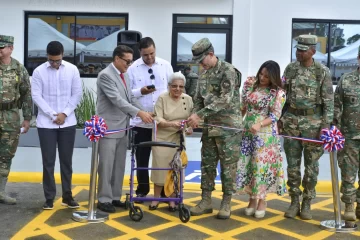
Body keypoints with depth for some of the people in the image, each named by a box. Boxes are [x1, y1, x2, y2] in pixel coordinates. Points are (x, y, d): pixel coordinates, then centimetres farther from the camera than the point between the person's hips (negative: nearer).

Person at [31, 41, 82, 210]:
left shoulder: (72, 69, 0)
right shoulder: (38, 71, -4)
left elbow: (77, 94, 1)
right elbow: (36, 96, -6)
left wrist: (65, 113, -8)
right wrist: (53, 115, -13)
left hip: (68, 122, 2)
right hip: (46, 123, -1)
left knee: (66, 161, 8)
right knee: (48, 161, 1)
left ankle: (67, 196, 17)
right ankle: (49, 198, 10)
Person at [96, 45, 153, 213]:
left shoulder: (124, 75, 13)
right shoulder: (105, 75, -14)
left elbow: (130, 98, 17)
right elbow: (117, 100, -23)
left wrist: (144, 112, 1)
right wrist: (139, 113, -28)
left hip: (122, 128, 8)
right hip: (109, 128, -8)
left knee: (119, 165, 12)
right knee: (107, 166, -2)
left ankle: (115, 197, 21)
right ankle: (104, 199, 7)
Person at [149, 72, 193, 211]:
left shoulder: (188, 99, 1)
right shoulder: (162, 98, -9)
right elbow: (158, 120, -16)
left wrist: (190, 128, -15)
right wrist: (171, 123, -34)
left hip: (178, 139, 3)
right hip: (162, 138, -3)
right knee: (160, 167, 1)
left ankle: (172, 199, 17)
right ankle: (156, 198, 16)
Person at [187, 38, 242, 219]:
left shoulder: (228, 71, -12)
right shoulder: (203, 74, 11)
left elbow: (225, 99, -23)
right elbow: (198, 99, 16)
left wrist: (200, 114, -26)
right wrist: (194, 117, -4)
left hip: (228, 126, -7)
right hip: (209, 126, 7)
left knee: (228, 165, 1)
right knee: (207, 164, 9)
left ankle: (226, 203, 10)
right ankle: (206, 201, 17)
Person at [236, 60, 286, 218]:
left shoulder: (278, 93, -9)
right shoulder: (250, 84, 3)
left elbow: (275, 116, -13)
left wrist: (260, 124, -28)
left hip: (266, 134, -4)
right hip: (247, 131, 4)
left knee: (262, 165, -2)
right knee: (247, 163, 5)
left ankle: (262, 200, 14)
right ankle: (252, 198, 19)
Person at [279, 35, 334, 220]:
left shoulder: (323, 72, -5)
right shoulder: (290, 68, 5)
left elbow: (329, 101, -5)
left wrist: (326, 124, -12)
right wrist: (280, 118, 9)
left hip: (313, 122, -3)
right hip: (291, 121, 3)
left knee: (311, 165, 5)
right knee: (292, 164, 6)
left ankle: (307, 203, 16)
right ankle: (294, 202, 17)